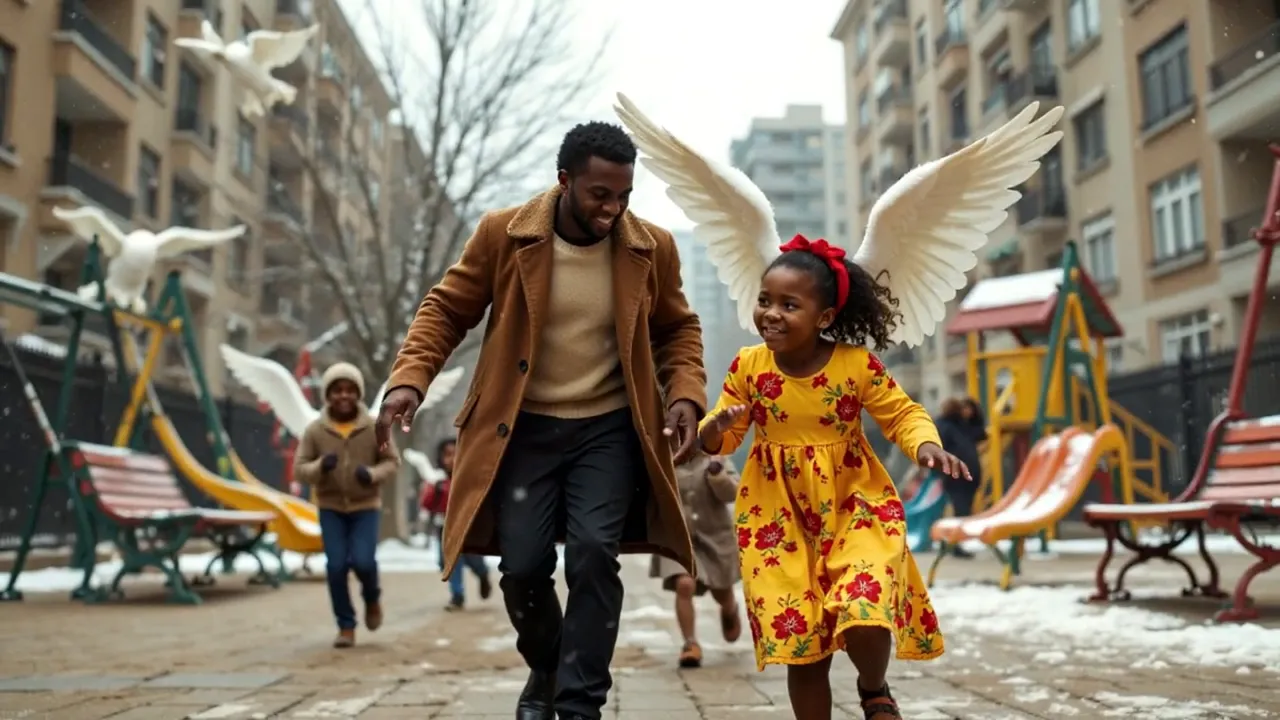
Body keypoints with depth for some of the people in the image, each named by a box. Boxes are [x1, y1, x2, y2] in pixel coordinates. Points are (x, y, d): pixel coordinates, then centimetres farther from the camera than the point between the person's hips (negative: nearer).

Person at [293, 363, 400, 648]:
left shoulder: (374, 427, -8)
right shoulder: (314, 430, -7)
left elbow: (393, 462, -2)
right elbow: (299, 469, -5)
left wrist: (372, 474, -23)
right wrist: (319, 467, -27)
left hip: (366, 506, -1)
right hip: (330, 507, 1)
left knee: (363, 561, -14)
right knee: (336, 565, -6)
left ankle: (372, 598, 21)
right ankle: (346, 626, 12)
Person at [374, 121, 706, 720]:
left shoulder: (651, 247, -4)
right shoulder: (503, 234, -9)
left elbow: (677, 329, 10)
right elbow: (446, 309, -1)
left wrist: (685, 394, -8)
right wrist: (409, 379, -16)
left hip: (610, 428, 0)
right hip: (524, 428, 0)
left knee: (592, 555, -14)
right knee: (523, 565, -3)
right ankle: (546, 668, 29)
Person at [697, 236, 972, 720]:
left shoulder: (857, 364, -11)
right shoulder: (748, 366, -7)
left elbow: (902, 414, 0)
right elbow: (718, 440, 0)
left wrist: (924, 445, -21)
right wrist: (716, 429, -24)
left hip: (854, 504, -1)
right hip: (779, 515, 2)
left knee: (866, 620, -17)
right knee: (800, 640, 6)